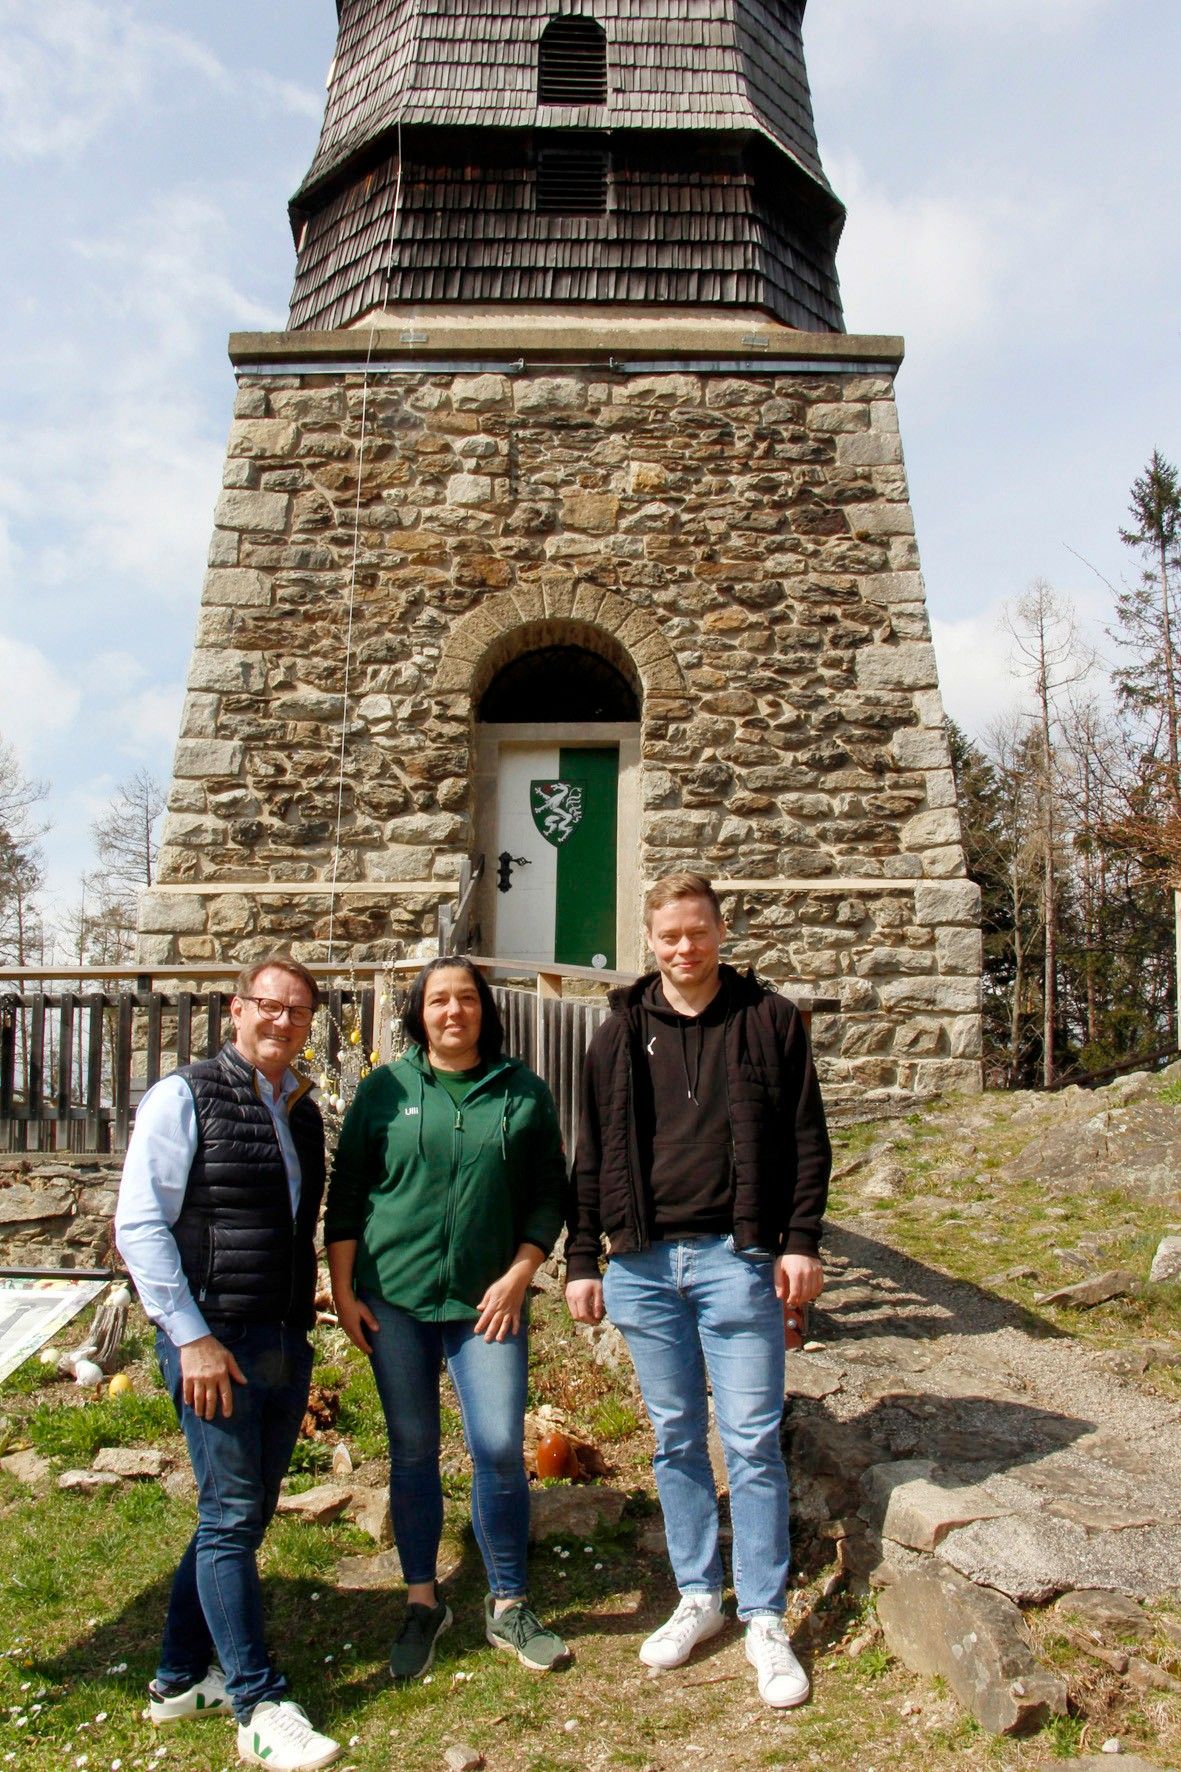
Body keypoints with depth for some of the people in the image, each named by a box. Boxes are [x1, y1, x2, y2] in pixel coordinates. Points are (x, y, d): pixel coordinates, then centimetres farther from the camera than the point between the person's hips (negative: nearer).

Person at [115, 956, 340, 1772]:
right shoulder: (185, 1098, -7)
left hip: (286, 1343, 7)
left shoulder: (302, 1113, 12)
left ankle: (181, 1677, 30)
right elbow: (140, 1224, -12)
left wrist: (303, 1327, 14)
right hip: (215, 1341, -7)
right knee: (232, 1517, -1)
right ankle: (260, 1706, 10)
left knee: (243, 1513, 14)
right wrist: (192, 1336, -15)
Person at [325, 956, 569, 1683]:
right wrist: (343, 1290, 1)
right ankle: (423, 1602, 28)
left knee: (501, 1449, -2)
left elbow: (549, 1194, 5)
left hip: (487, 1301, 0)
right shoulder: (385, 1089, 2)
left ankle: (508, 1605, 18)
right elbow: (346, 1193, 5)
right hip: (394, 1299, 1)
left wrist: (518, 1276, -5)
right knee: (413, 1452, 10)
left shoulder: (524, 1092, 2)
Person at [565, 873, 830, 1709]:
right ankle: (699, 1597, 30)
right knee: (677, 1441, 13)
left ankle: (766, 1622, 17)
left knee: (752, 1443, 3)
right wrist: (582, 1260, 5)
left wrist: (802, 1241, -5)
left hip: (737, 1257, -2)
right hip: (643, 1265, 3)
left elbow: (807, 1139, 2)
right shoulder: (623, 1032, 7)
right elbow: (592, 1154, 9)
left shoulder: (770, 1020, 1)